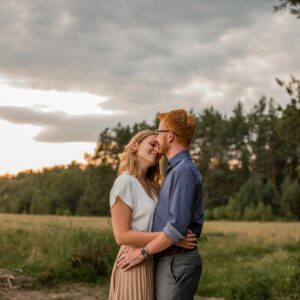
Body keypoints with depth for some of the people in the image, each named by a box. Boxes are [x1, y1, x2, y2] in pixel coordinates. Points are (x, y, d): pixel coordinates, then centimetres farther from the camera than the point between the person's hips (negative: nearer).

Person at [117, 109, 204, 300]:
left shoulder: (184, 170, -16)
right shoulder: (176, 170, 16)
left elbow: (177, 227, -23)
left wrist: (143, 252, -15)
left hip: (176, 263, -10)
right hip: (168, 261, 10)